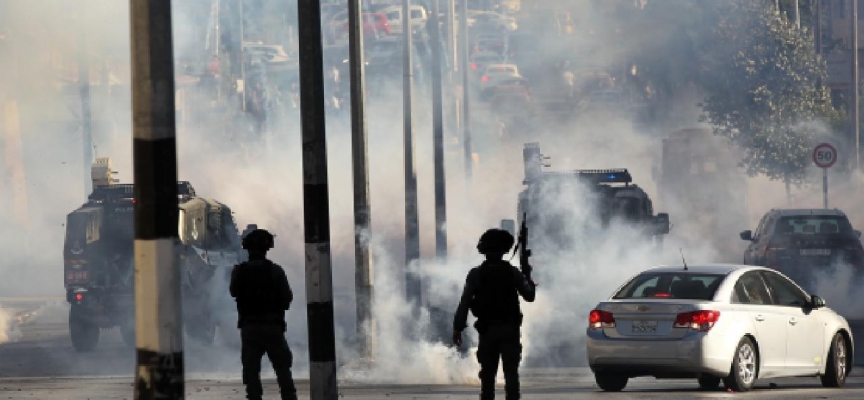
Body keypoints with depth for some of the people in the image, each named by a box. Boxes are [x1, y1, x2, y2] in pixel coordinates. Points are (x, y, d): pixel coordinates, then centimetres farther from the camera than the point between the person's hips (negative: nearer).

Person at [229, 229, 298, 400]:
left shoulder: (239, 271, -2)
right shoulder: (275, 270, -6)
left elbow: (234, 292, 13)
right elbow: (287, 297, -3)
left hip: (249, 326, 1)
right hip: (273, 325, -1)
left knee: (251, 369, 2)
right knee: (282, 368, 7)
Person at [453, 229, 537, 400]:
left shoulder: (476, 274, -4)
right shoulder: (513, 273, -2)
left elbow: (464, 303, -7)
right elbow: (529, 296, 4)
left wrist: (457, 328, -3)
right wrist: (527, 276, 20)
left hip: (487, 330, 0)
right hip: (509, 329, 0)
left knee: (487, 374, 7)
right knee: (511, 373, -1)